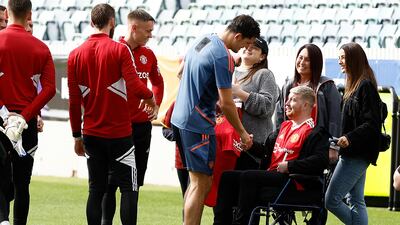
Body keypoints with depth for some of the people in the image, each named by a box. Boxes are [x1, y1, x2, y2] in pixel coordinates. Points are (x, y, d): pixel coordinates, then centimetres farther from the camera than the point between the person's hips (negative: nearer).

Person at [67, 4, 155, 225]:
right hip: (119, 134, -4)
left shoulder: (75, 55, 4)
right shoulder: (120, 50, -9)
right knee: (128, 189, 0)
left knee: (96, 190, 8)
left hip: (91, 134, 4)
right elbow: (135, 86, -19)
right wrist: (150, 97, 3)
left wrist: (77, 136, 12)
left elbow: (74, 101, 5)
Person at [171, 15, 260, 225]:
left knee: (197, 182, 14)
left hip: (180, 118, 9)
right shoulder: (223, 57, -17)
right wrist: (242, 133, -4)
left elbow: (182, 71, 24)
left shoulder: (202, 40, 10)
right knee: (200, 185, -8)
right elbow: (226, 104, -16)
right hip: (199, 125, -9)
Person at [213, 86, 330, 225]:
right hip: (270, 176, 9)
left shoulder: (316, 133, -2)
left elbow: (320, 160, -17)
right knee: (228, 177, -5)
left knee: (248, 176, -30)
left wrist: (289, 166, -18)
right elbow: (266, 149, 24)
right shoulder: (285, 126, 25)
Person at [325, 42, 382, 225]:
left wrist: (350, 138, -29)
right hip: (353, 153, 10)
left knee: (331, 200, -10)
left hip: (357, 155, -10)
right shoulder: (354, 85, 16)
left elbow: (372, 123, -20)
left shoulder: (366, 86, -13)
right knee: (356, 201, 9)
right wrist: (342, 139, 12)